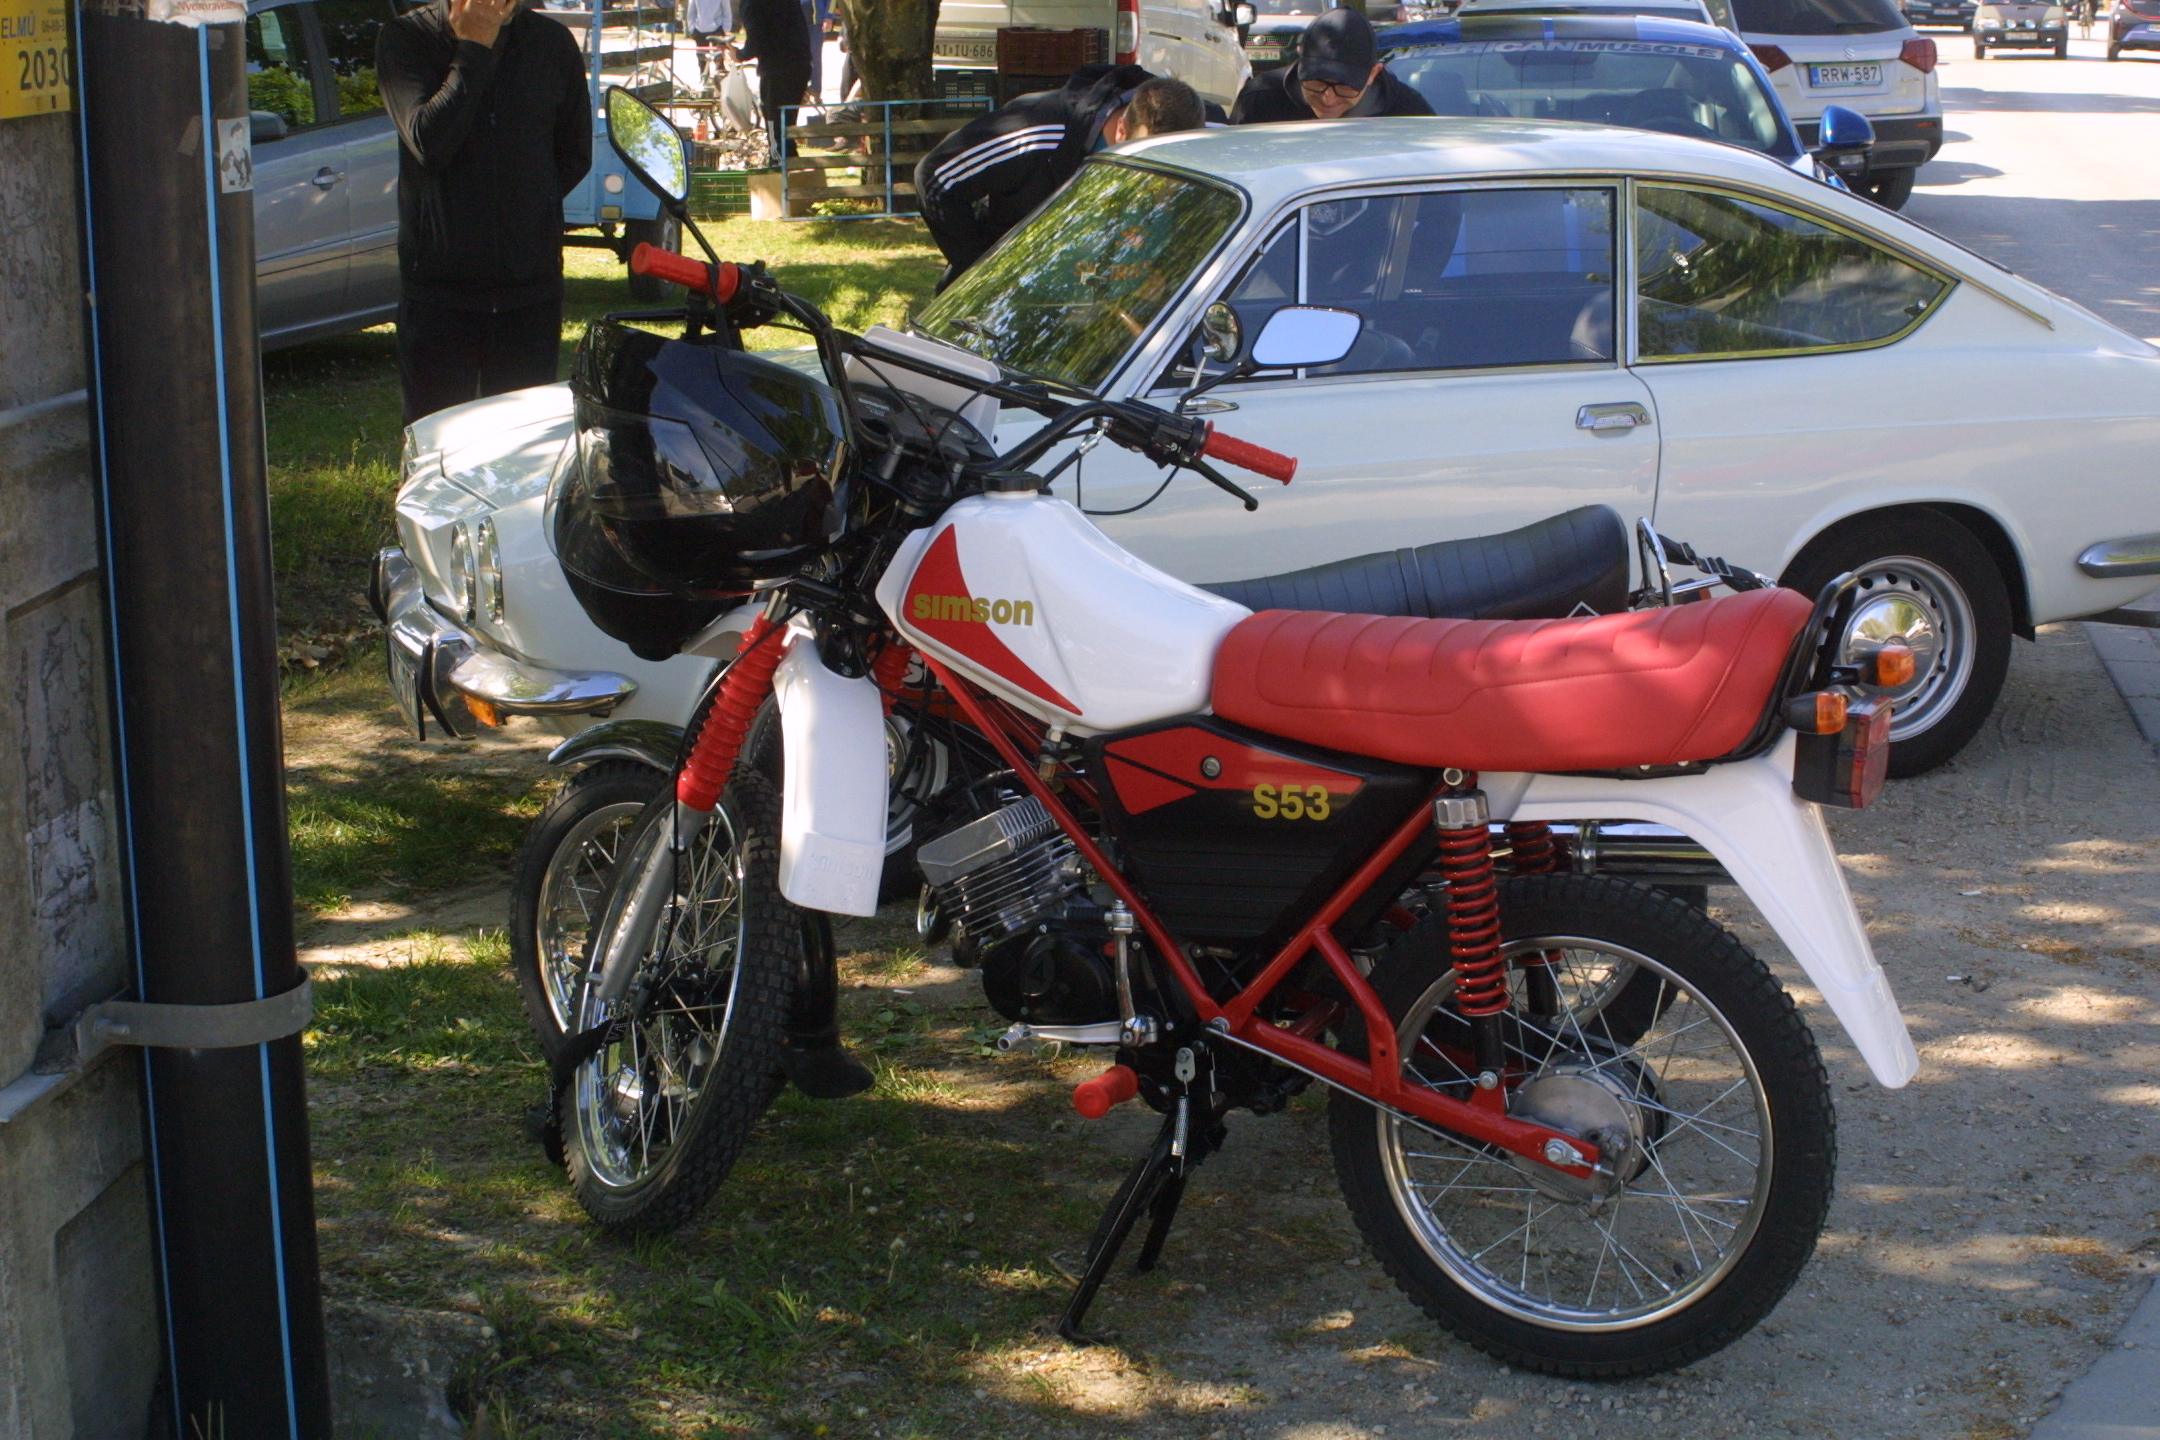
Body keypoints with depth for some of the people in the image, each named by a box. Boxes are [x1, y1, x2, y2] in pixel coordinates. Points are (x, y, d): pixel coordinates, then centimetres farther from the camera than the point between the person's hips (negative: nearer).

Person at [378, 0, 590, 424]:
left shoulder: (552, 43, 4)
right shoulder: (406, 39, -3)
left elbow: (575, 154, 14)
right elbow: (428, 142, -18)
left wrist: (529, 205, 0)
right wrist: (473, 50, -16)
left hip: (530, 287, 2)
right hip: (438, 286, -2)